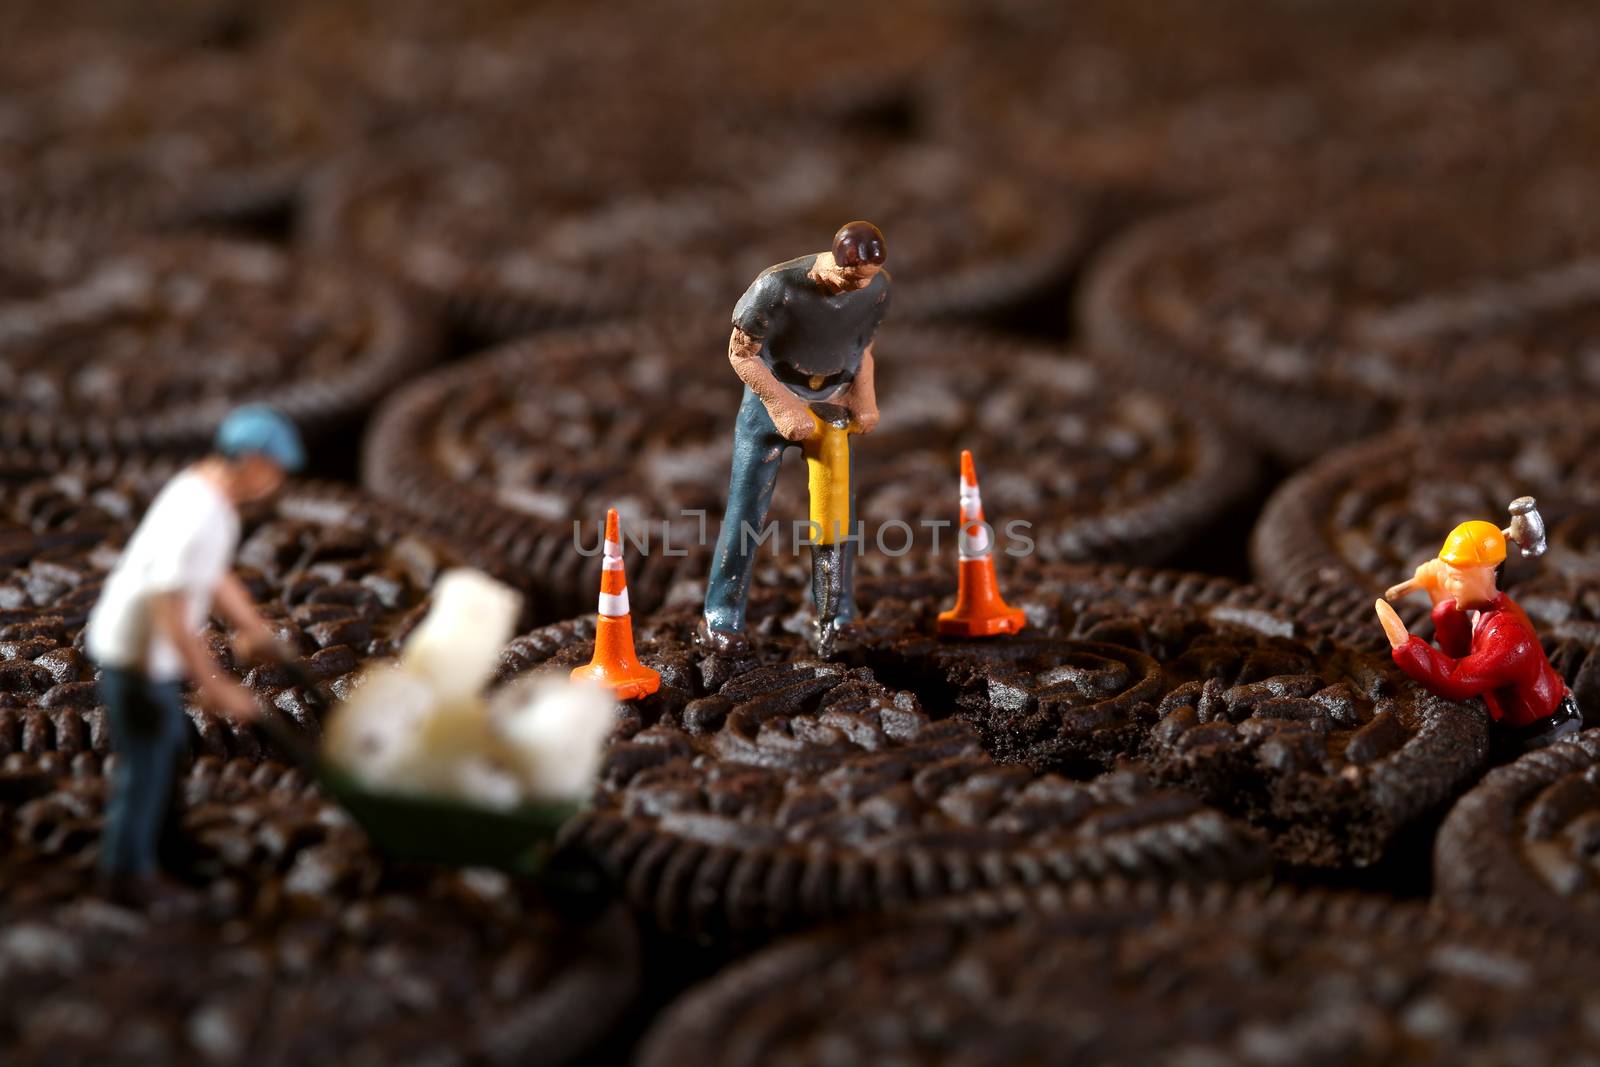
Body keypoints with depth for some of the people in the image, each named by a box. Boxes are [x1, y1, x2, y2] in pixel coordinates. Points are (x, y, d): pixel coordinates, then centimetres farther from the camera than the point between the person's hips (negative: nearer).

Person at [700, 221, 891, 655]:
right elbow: (741, 354, -17)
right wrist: (784, 408, -20)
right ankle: (722, 618, 11)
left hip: (833, 406, 4)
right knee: (747, 510, 0)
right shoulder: (778, 287, -29)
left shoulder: (876, 288, -14)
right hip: (772, 399, -4)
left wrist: (865, 400, -6)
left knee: (838, 512, 3)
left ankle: (835, 618, 17)